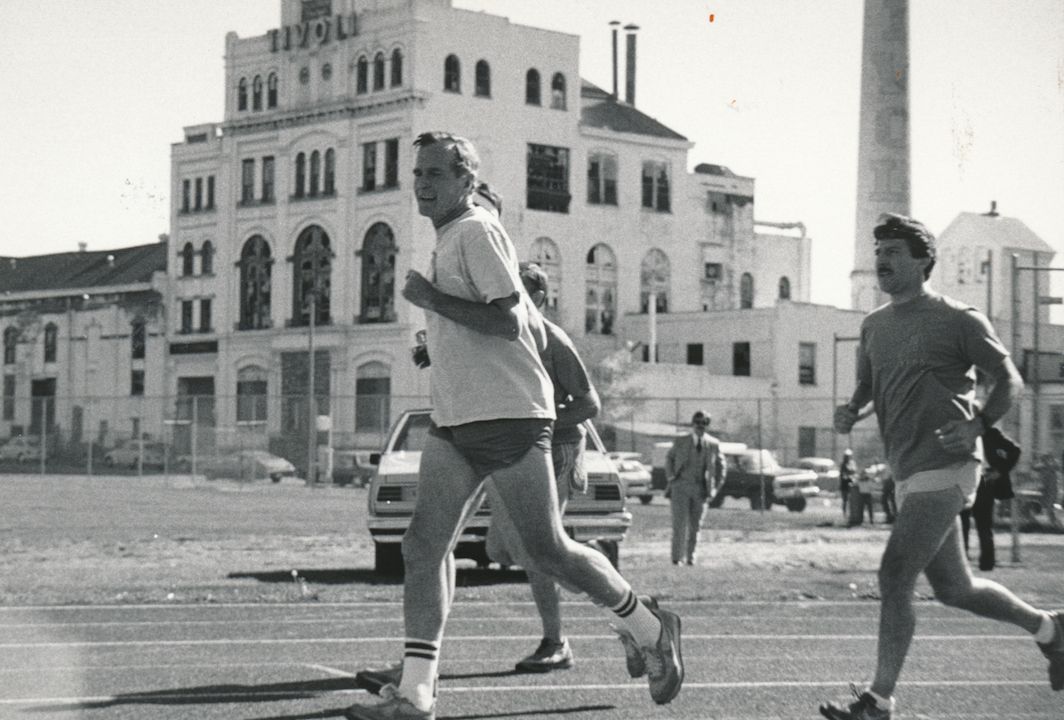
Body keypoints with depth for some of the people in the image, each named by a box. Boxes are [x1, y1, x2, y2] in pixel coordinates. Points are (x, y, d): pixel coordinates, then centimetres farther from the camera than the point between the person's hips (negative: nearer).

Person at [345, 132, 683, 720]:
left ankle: (648, 630, 17)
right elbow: (537, 333, 24)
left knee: (546, 551, -4)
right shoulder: (450, 242, 21)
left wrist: (432, 300, -14)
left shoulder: (477, 232, -8)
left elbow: (510, 323, -19)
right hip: (453, 426, 9)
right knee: (422, 546, -3)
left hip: (508, 417, -9)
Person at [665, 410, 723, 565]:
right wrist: (670, 477, 7)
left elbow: (719, 464, 16)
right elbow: (669, 457, 17)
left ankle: (690, 557, 15)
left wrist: (716, 484, 8)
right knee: (680, 523, -9)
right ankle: (677, 557, -4)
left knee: (695, 525, 5)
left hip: (700, 489, 2)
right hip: (681, 486, -2)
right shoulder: (680, 442, 1)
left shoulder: (713, 444, 3)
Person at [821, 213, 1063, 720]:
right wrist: (850, 411, 3)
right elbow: (867, 384, 25)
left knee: (894, 578, -14)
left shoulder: (958, 320, -7)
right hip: (909, 472, 8)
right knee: (954, 590, 16)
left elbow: (1010, 380, -2)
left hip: (944, 468, -8)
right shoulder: (874, 325, 13)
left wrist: (977, 425, -19)